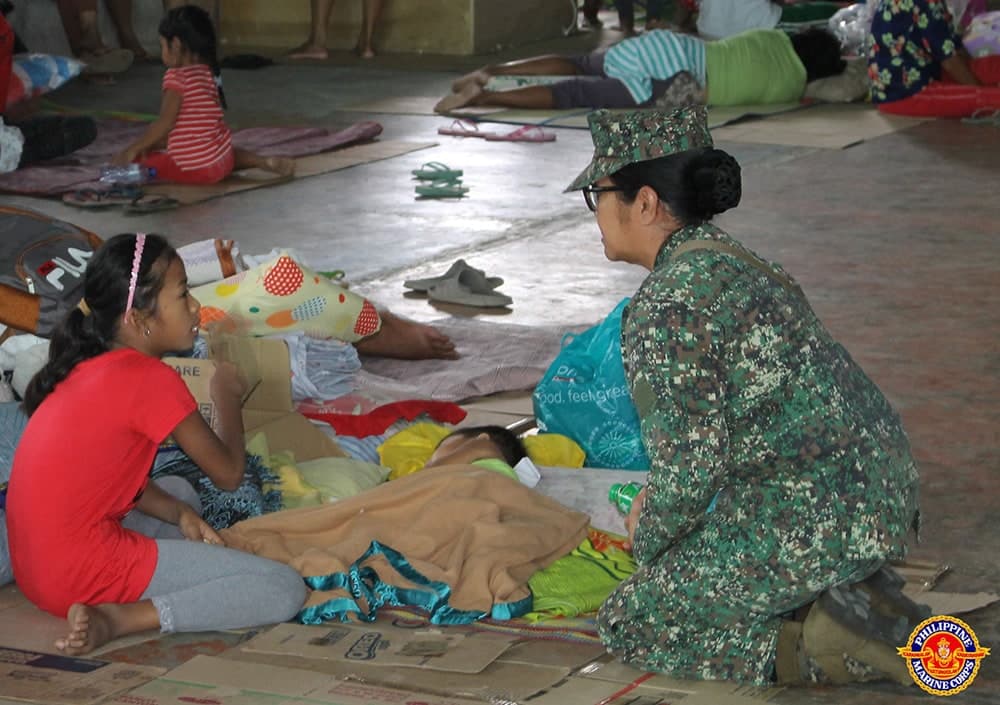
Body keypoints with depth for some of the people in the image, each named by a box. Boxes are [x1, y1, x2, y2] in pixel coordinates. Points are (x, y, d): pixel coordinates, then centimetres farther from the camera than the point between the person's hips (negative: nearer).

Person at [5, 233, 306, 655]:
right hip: (85, 571, -10)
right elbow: (228, 473, -4)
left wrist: (179, 513, 5)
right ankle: (121, 618, -19)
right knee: (285, 590, -12)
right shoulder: (152, 380, -13)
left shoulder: (88, 367, 12)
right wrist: (227, 396, 12)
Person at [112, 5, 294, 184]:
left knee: (131, 161, -3)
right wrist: (150, 144, 19)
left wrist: (133, 149, -12)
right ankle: (264, 162, 11)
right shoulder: (207, 73, 12)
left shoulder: (177, 77, -13)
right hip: (223, 160, 8)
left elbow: (165, 124, -19)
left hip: (196, 168, -8)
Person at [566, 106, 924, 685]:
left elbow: (693, 461, -18)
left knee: (632, 624, 7)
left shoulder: (664, 306, -17)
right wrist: (658, 498, 23)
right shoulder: (730, 262, 14)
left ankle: (825, 648, -7)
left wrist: (650, 539, 1)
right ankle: (854, 591, 10)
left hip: (811, 522, -10)